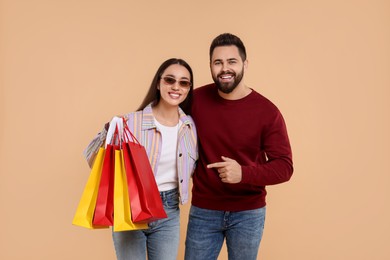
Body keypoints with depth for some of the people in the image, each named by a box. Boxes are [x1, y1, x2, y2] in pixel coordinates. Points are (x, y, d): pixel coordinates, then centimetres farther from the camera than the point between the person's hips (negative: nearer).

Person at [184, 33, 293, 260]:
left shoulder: (267, 111, -12)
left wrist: (244, 173, -27)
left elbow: (284, 166, -12)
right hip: (203, 211, 1)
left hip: (248, 213, -1)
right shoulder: (197, 99, -6)